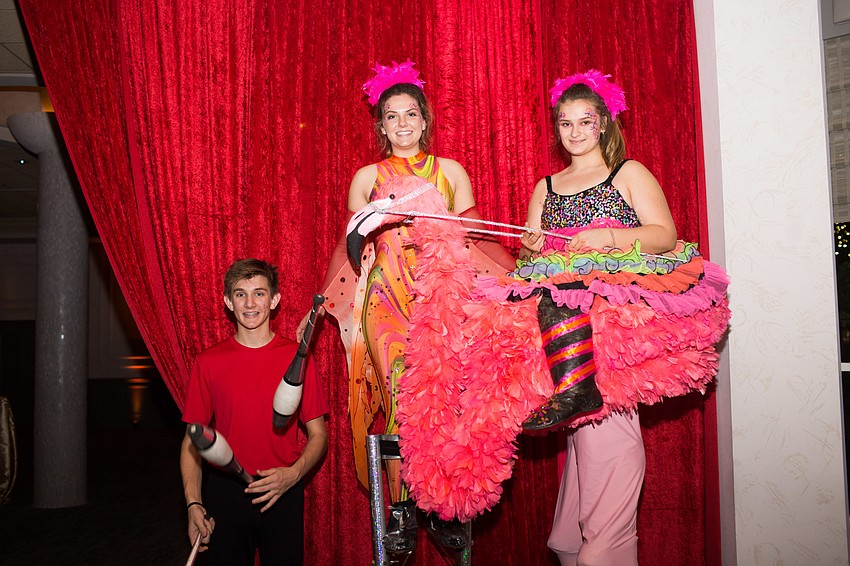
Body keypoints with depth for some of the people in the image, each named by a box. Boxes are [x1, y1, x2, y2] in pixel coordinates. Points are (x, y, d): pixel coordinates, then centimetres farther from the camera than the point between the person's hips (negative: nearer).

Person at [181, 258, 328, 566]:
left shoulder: (296, 357, -3)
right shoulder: (208, 362, 0)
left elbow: (318, 434, 1)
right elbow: (193, 438, 4)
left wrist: (293, 474, -16)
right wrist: (193, 503, -5)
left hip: (282, 494, -1)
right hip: (223, 492, 1)